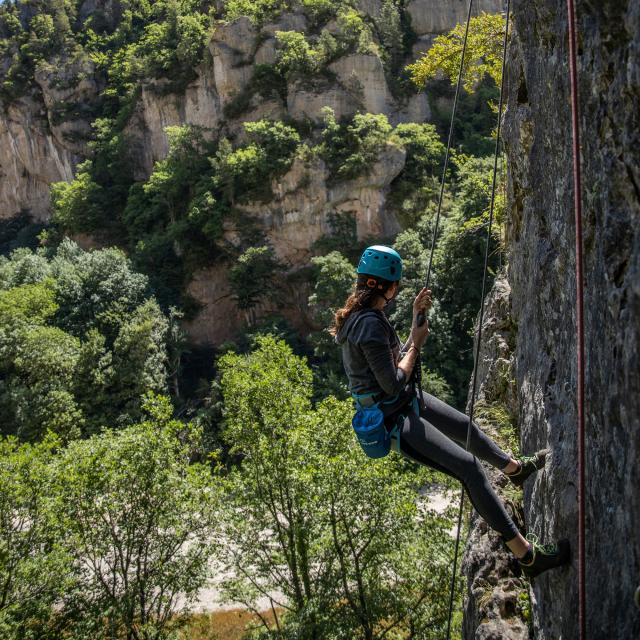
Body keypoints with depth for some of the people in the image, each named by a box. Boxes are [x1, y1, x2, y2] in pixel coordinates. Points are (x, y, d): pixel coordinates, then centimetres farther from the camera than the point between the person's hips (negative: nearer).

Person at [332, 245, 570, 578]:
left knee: (466, 426, 28)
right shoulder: (369, 324, -28)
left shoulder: (360, 314, 3)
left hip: (408, 400, 11)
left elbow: (400, 357, 14)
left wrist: (417, 317, 6)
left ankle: (515, 468, 56)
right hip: (395, 418, -11)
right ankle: (526, 554, -9)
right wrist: (416, 342, -14)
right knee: (469, 466, -14)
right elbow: (393, 384, -27)